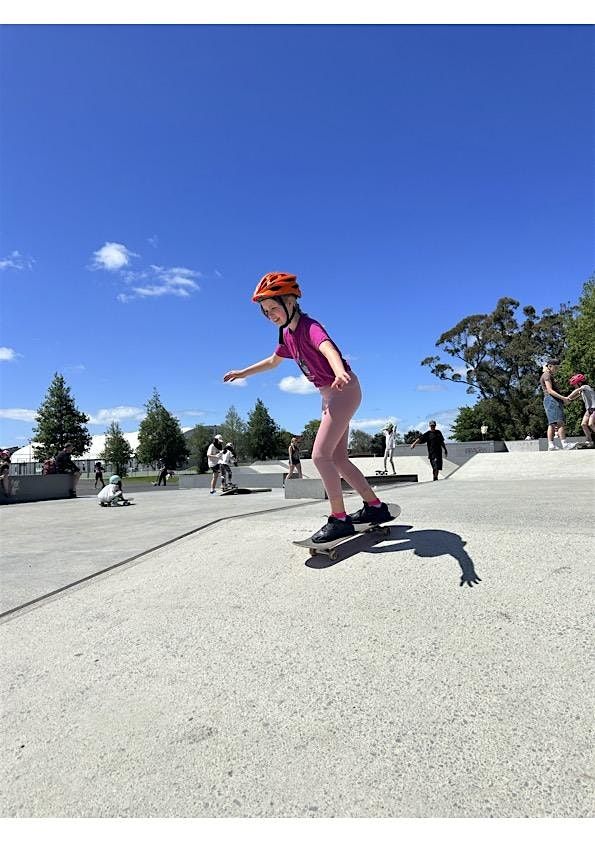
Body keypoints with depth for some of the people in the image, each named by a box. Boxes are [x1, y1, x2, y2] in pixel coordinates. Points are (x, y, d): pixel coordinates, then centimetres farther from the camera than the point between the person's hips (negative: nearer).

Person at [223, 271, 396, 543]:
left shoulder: (309, 326, -19)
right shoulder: (287, 334, 8)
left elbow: (328, 348, -42)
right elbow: (273, 361, 26)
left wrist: (340, 373, -62)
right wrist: (243, 372, 33)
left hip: (344, 390, -10)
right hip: (328, 395, 10)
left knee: (320, 455, -15)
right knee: (338, 458, 10)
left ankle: (339, 519, -6)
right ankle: (375, 507, 20)